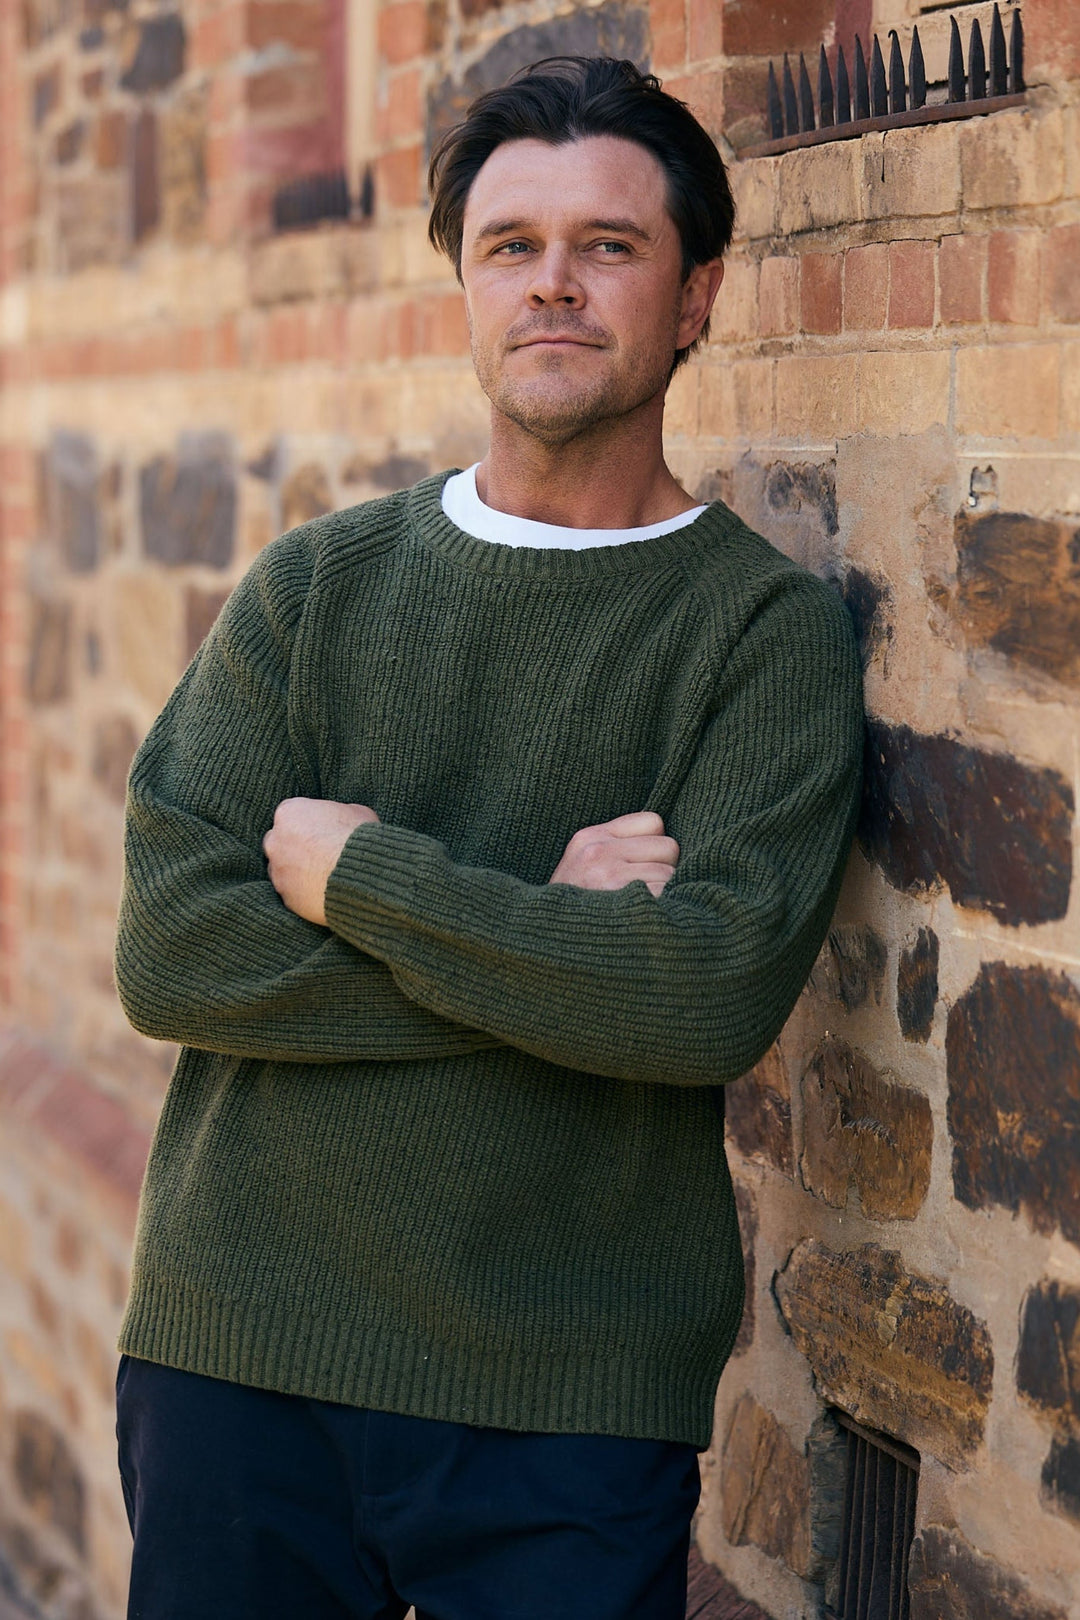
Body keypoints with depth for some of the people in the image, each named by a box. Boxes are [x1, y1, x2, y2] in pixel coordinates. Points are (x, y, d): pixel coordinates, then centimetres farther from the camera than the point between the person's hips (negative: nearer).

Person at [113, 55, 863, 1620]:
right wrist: (543, 933, -14)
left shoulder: (768, 625, -3)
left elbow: (718, 995, -18)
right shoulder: (313, 585, 5)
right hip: (235, 1358, 2)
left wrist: (360, 872, -12)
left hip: (570, 1414, -2)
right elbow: (170, 951, -7)